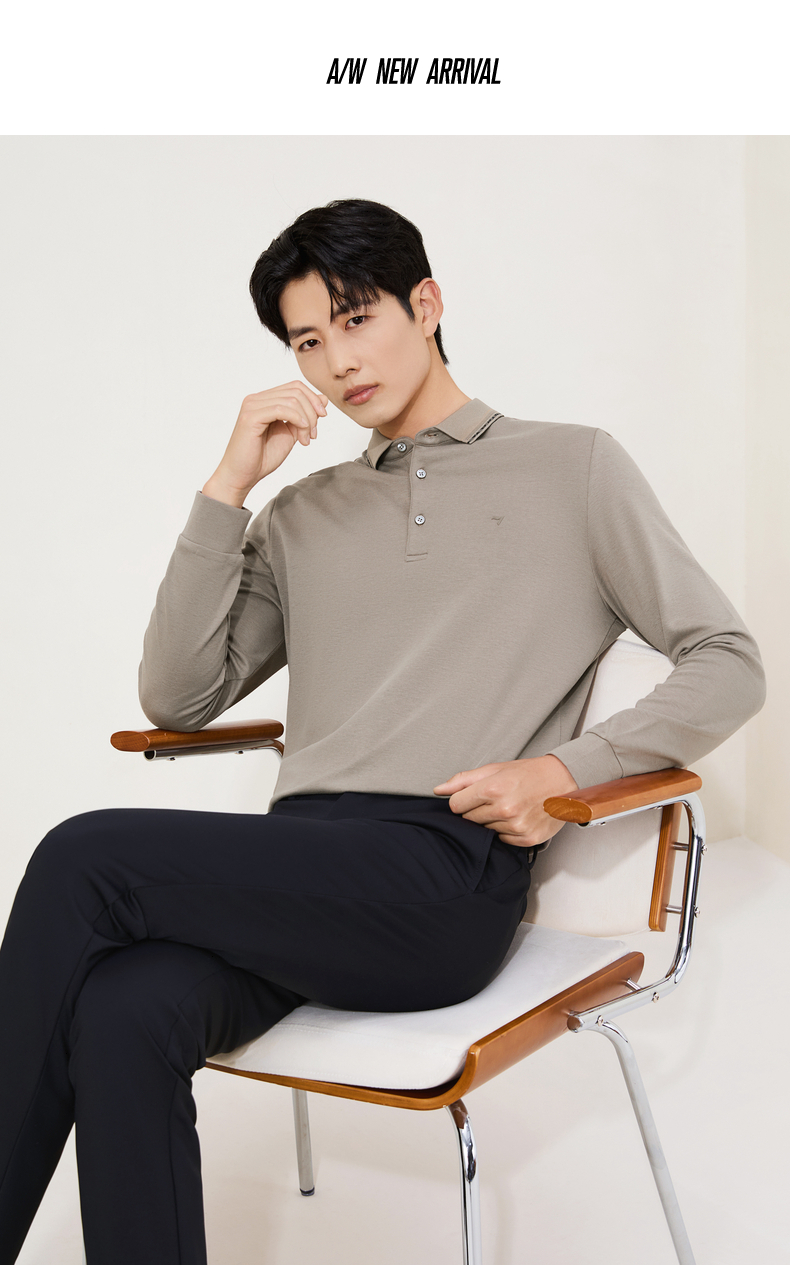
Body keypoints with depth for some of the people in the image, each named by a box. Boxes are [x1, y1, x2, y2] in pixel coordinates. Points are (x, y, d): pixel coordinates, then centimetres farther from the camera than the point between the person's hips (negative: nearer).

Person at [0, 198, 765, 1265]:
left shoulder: (574, 469, 13)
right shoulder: (303, 516, 23)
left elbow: (729, 666, 8)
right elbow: (175, 700, 13)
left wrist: (562, 771, -7)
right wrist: (230, 485, 8)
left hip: (449, 873, -4)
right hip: (305, 868, 4)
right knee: (124, 1015, -30)